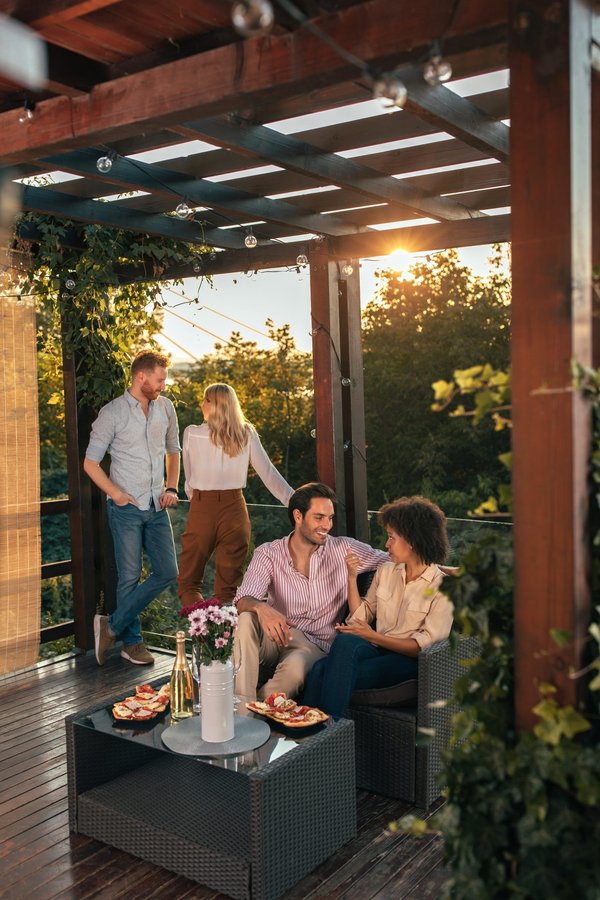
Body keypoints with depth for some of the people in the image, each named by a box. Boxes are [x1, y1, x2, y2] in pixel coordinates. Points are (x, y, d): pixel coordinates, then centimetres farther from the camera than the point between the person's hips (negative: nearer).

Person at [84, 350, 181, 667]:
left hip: (157, 508, 5)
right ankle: (132, 642, 17)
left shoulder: (166, 408, 9)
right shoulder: (112, 412, -6)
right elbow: (90, 462, -4)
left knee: (168, 572, 1)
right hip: (127, 508, -5)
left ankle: (112, 626, 11)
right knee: (130, 577, 0)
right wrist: (117, 495, -11)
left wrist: (172, 488, 7)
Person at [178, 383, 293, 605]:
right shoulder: (247, 434, 1)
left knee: (188, 582, 9)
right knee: (228, 586, 12)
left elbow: (189, 481, 3)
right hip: (235, 508, 2)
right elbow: (268, 474, -3)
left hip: (201, 509, -2)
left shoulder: (192, 434, -4)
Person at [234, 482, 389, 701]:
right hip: (276, 637, 2)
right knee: (246, 620, -30)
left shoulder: (345, 550, 1)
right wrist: (261, 608, -39)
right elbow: (243, 600, -14)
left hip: (316, 645, -1)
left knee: (295, 666, -36)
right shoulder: (268, 554, -1)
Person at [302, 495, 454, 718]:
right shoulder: (386, 572, 15)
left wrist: (373, 636, -14)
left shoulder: (442, 587, -4)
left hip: (407, 660, -5)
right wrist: (352, 577, 4)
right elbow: (361, 616, 14)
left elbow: (425, 645, -10)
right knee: (333, 656, -30)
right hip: (378, 650, 5)